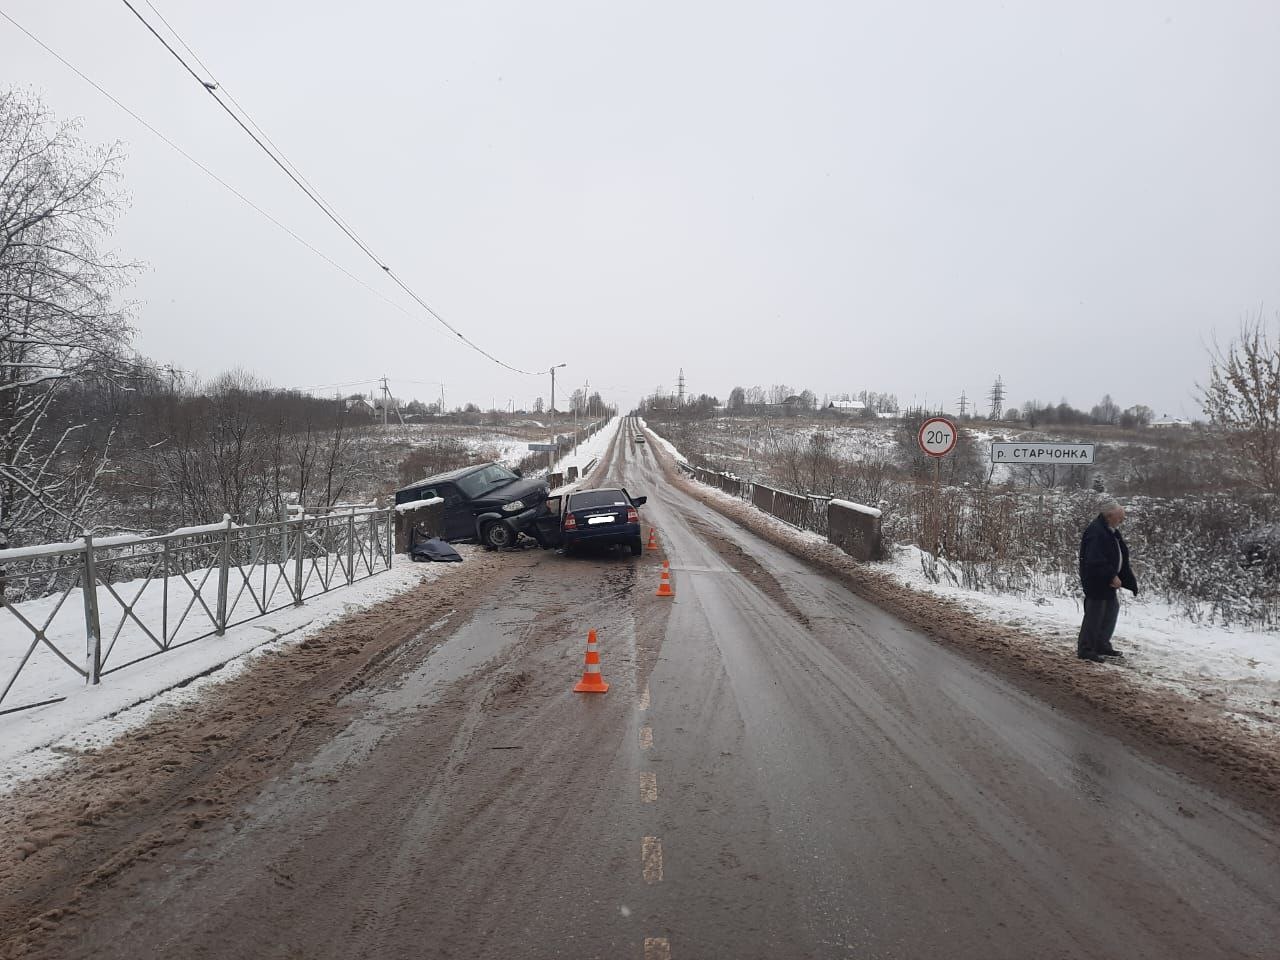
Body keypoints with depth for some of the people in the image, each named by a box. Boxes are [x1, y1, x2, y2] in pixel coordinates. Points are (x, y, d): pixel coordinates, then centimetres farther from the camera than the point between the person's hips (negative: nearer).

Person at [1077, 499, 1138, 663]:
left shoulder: (1112, 531, 10)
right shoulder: (1096, 532, -24)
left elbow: (1120, 556, 19)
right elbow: (1095, 561, -30)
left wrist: (1128, 579, 14)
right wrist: (1112, 577, -27)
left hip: (1108, 581, 11)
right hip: (1096, 582, -11)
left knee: (1111, 610, 19)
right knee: (1094, 614, -5)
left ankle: (1102, 645, 32)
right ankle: (1085, 649, 4)